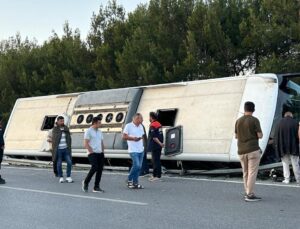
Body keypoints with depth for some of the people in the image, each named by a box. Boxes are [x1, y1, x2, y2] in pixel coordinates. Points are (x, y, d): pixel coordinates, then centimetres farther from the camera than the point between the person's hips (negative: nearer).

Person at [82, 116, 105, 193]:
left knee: (100, 169, 1)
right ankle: (86, 182, 3)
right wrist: (92, 152, -13)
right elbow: (86, 144, -9)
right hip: (92, 153, -7)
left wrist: (102, 152, 9)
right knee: (95, 167, -19)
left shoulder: (100, 132, 17)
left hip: (100, 153, 7)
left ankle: (96, 187, 8)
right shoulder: (88, 131, -4)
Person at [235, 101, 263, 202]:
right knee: (252, 173, -4)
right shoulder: (254, 120, -8)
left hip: (241, 151, 5)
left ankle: (247, 192, 20)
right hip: (253, 150, -5)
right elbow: (260, 136, -9)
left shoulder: (238, 121, 7)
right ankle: (250, 195, -6)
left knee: (246, 173, 15)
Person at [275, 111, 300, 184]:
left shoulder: (280, 123, 1)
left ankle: (286, 179, 7)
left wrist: (277, 146, 6)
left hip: (283, 147, 1)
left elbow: (276, 135, 1)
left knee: (285, 163, 8)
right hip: (293, 147, -1)